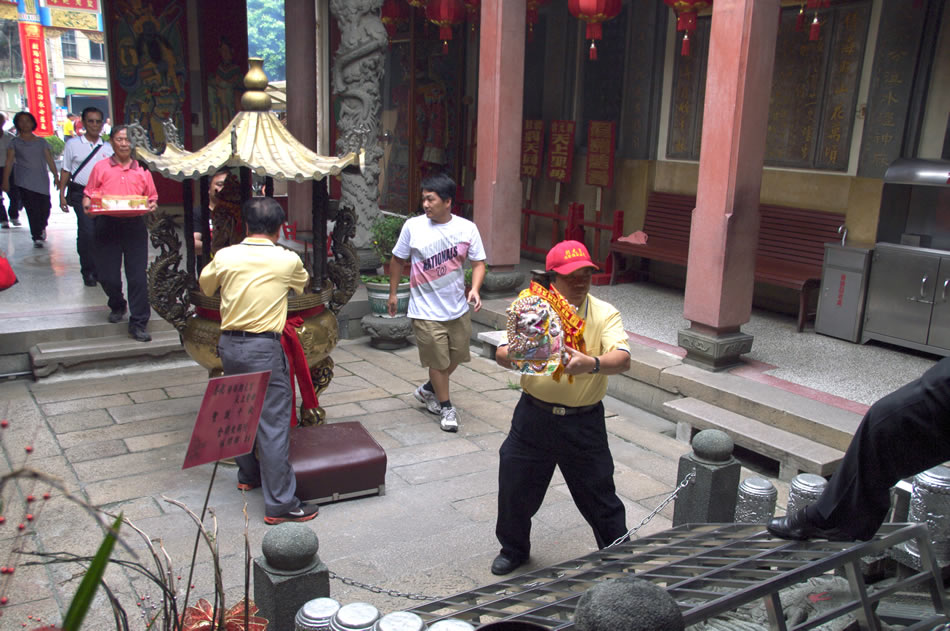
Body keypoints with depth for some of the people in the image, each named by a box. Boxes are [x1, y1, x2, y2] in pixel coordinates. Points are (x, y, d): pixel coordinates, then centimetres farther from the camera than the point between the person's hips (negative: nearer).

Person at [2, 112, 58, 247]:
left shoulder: (41, 142, 12)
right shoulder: (15, 142, 7)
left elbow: (50, 160, 11)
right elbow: (9, 162, 2)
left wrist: (56, 177, 4)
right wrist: (6, 181, -6)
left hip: (42, 180, 2)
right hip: (24, 182, -2)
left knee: (45, 208, -2)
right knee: (32, 210, -9)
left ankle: (41, 227, 29)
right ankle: (37, 237, -4)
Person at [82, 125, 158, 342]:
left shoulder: (142, 170, 12)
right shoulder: (101, 168, 10)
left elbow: (152, 197, 15)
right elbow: (88, 194, 10)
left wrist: (152, 205, -7)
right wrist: (87, 204, -11)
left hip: (134, 225, 0)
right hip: (106, 225, 0)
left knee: (138, 277, -5)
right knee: (107, 276, 3)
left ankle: (138, 324, 1)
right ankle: (117, 306, 34)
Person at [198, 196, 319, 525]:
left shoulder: (225, 256, 0)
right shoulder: (288, 260, -7)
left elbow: (205, 285, 19)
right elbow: (302, 283, 15)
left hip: (229, 344, 5)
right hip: (264, 347, -5)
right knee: (273, 422, -3)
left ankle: (248, 475, 41)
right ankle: (280, 504, 0)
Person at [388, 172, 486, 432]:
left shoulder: (467, 228, -4)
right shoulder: (413, 226, -8)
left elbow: (479, 262, 0)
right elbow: (398, 260, 4)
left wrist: (475, 289, -17)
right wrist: (392, 293, 7)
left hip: (458, 308, 3)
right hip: (426, 310, -3)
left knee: (456, 357, 15)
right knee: (438, 361, 3)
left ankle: (428, 390, 40)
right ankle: (446, 406, 24)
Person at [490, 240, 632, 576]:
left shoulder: (605, 314, -5)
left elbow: (623, 359, -21)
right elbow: (501, 354, -10)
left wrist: (592, 364, -42)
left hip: (585, 423, -1)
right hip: (534, 417, 2)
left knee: (598, 492, 8)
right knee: (515, 487, 11)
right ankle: (514, 549, 39)